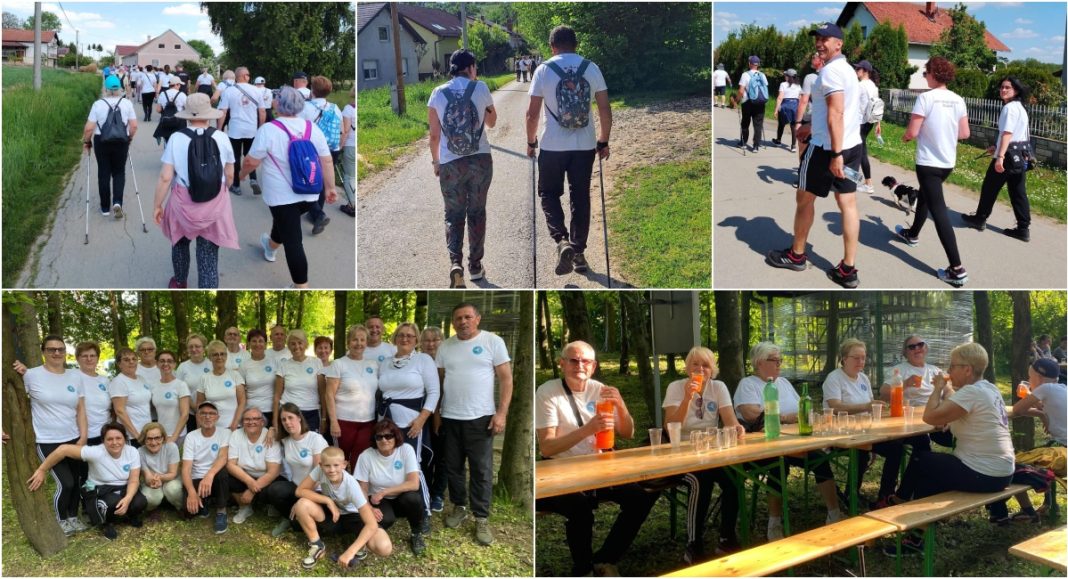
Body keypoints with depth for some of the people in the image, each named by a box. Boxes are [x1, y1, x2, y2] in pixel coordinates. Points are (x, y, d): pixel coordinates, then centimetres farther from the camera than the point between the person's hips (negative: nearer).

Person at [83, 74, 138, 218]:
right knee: (119, 172, 14)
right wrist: (129, 138, 12)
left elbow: (89, 128, -8)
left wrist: (86, 142, 7)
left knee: (104, 173, 11)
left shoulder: (98, 104, -7)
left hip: (102, 142, -1)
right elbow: (134, 126, -5)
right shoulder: (127, 103, -5)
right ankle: (117, 202, -6)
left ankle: (105, 207, 18)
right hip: (121, 142, 1)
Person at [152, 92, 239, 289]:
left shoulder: (176, 138, -11)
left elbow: (165, 177, -11)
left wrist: (157, 205, 3)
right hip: (215, 203, 0)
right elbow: (229, 175, 3)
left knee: (180, 243, 27)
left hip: (183, 202, 0)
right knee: (209, 253, 6)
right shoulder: (222, 138, -8)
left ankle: (180, 282, 50)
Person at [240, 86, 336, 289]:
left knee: (292, 242, -1)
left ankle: (301, 287, 3)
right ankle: (271, 247, 59)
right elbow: (327, 161, 0)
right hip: (309, 194, 6)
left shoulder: (268, 129, -15)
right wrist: (330, 188, 7)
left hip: (282, 196, -6)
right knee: (285, 222, 32)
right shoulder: (312, 127, -1)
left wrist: (242, 173, 10)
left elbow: (251, 161, -10)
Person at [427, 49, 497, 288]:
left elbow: (434, 134, 2)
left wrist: (435, 161, 16)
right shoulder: (480, 88, -1)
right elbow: (492, 122, 14)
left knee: (453, 215, 8)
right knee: (476, 213, 13)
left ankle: (455, 263, -12)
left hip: (450, 163, 0)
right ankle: (475, 266, 17)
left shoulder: (438, 94, 0)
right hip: (480, 160, 0)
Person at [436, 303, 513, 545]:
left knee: (481, 470, 1)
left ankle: (482, 518, 10)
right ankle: (459, 507, 31)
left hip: (480, 417, -4)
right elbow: (439, 380, 14)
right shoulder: (445, 346, 8)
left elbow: (506, 379, -5)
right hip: (449, 417, 4)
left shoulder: (493, 341, -5)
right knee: (453, 466, 13)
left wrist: (501, 413, -11)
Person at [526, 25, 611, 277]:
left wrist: (531, 142, 10)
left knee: (549, 193, 12)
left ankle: (562, 240, -9)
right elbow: (605, 110, 1)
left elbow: (532, 113, -4)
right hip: (585, 146, 2)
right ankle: (578, 252, 14)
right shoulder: (592, 68, 2)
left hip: (553, 145, -2)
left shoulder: (544, 70, -4)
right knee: (580, 198, 11)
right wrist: (604, 142, 11)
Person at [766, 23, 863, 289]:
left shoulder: (830, 70, -14)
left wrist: (835, 154, -28)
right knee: (848, 204, 4)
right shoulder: (847, 69, 16)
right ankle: (848, 270, 3)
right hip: (852, 145, 9)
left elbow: (836, 113, -23)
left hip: (827, 147, -9)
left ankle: (796, 255, 23)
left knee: (805, 198, 8)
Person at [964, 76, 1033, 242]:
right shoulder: (1020, 107, 15)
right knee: (1018, 192, 8)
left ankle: (980, 219, 20)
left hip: (1008, 155, -9)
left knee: (990, 187, 7)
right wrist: (996, 147, 27)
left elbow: (1007, 133, -23)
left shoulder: (1009, 108, -15)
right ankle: (1023, 229, 8)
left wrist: (1000, 157, -28)